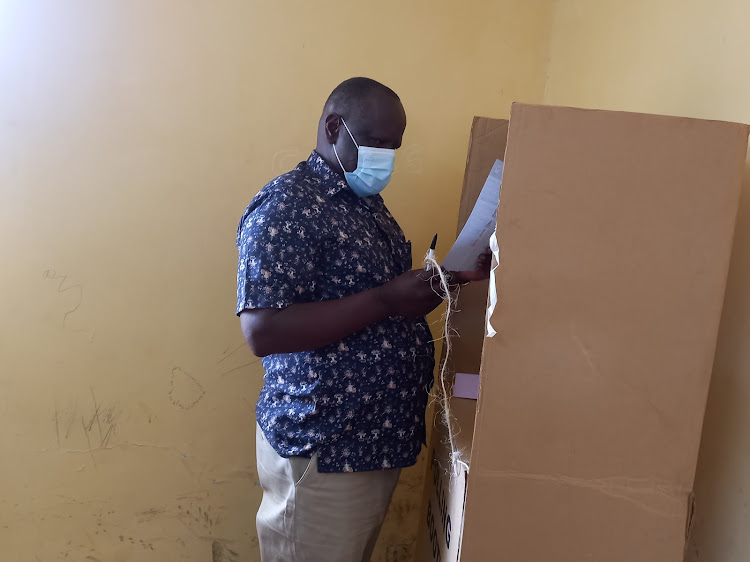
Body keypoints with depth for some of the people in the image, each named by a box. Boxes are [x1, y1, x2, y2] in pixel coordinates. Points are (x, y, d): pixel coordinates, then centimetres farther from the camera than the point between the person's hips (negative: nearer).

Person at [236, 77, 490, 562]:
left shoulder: (368, 202, 12)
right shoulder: (287, 204, -17)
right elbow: (262, 332, -26)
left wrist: (459, 275, 6)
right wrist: (385, 302, -27)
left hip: (380, 442, 9)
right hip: (322, 452, -9)